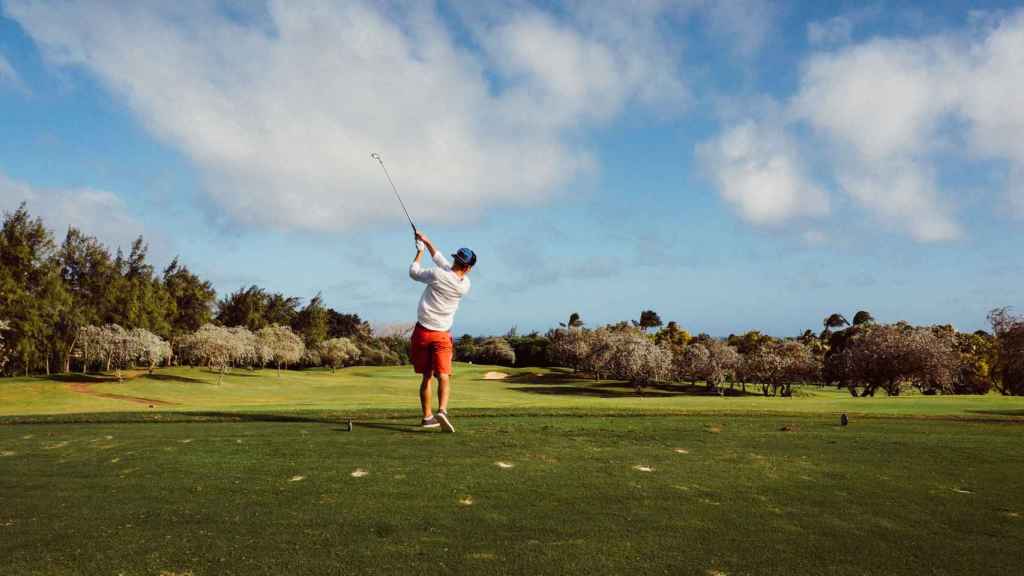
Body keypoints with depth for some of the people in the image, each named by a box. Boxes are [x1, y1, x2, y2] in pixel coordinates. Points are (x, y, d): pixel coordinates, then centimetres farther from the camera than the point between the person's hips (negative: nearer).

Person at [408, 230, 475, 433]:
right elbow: (443, 262, 11)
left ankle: (427, 417, 17)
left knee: (427, 376, 11)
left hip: (422, 332, 1)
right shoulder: (464, 285, -3)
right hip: (442, 335, -1)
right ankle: (442, 410, -31)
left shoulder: (436, 275, -11)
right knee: (443, 376, -7)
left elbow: (413, 272, 9)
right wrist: (427, 241, 16)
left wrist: (420, 252, 22)